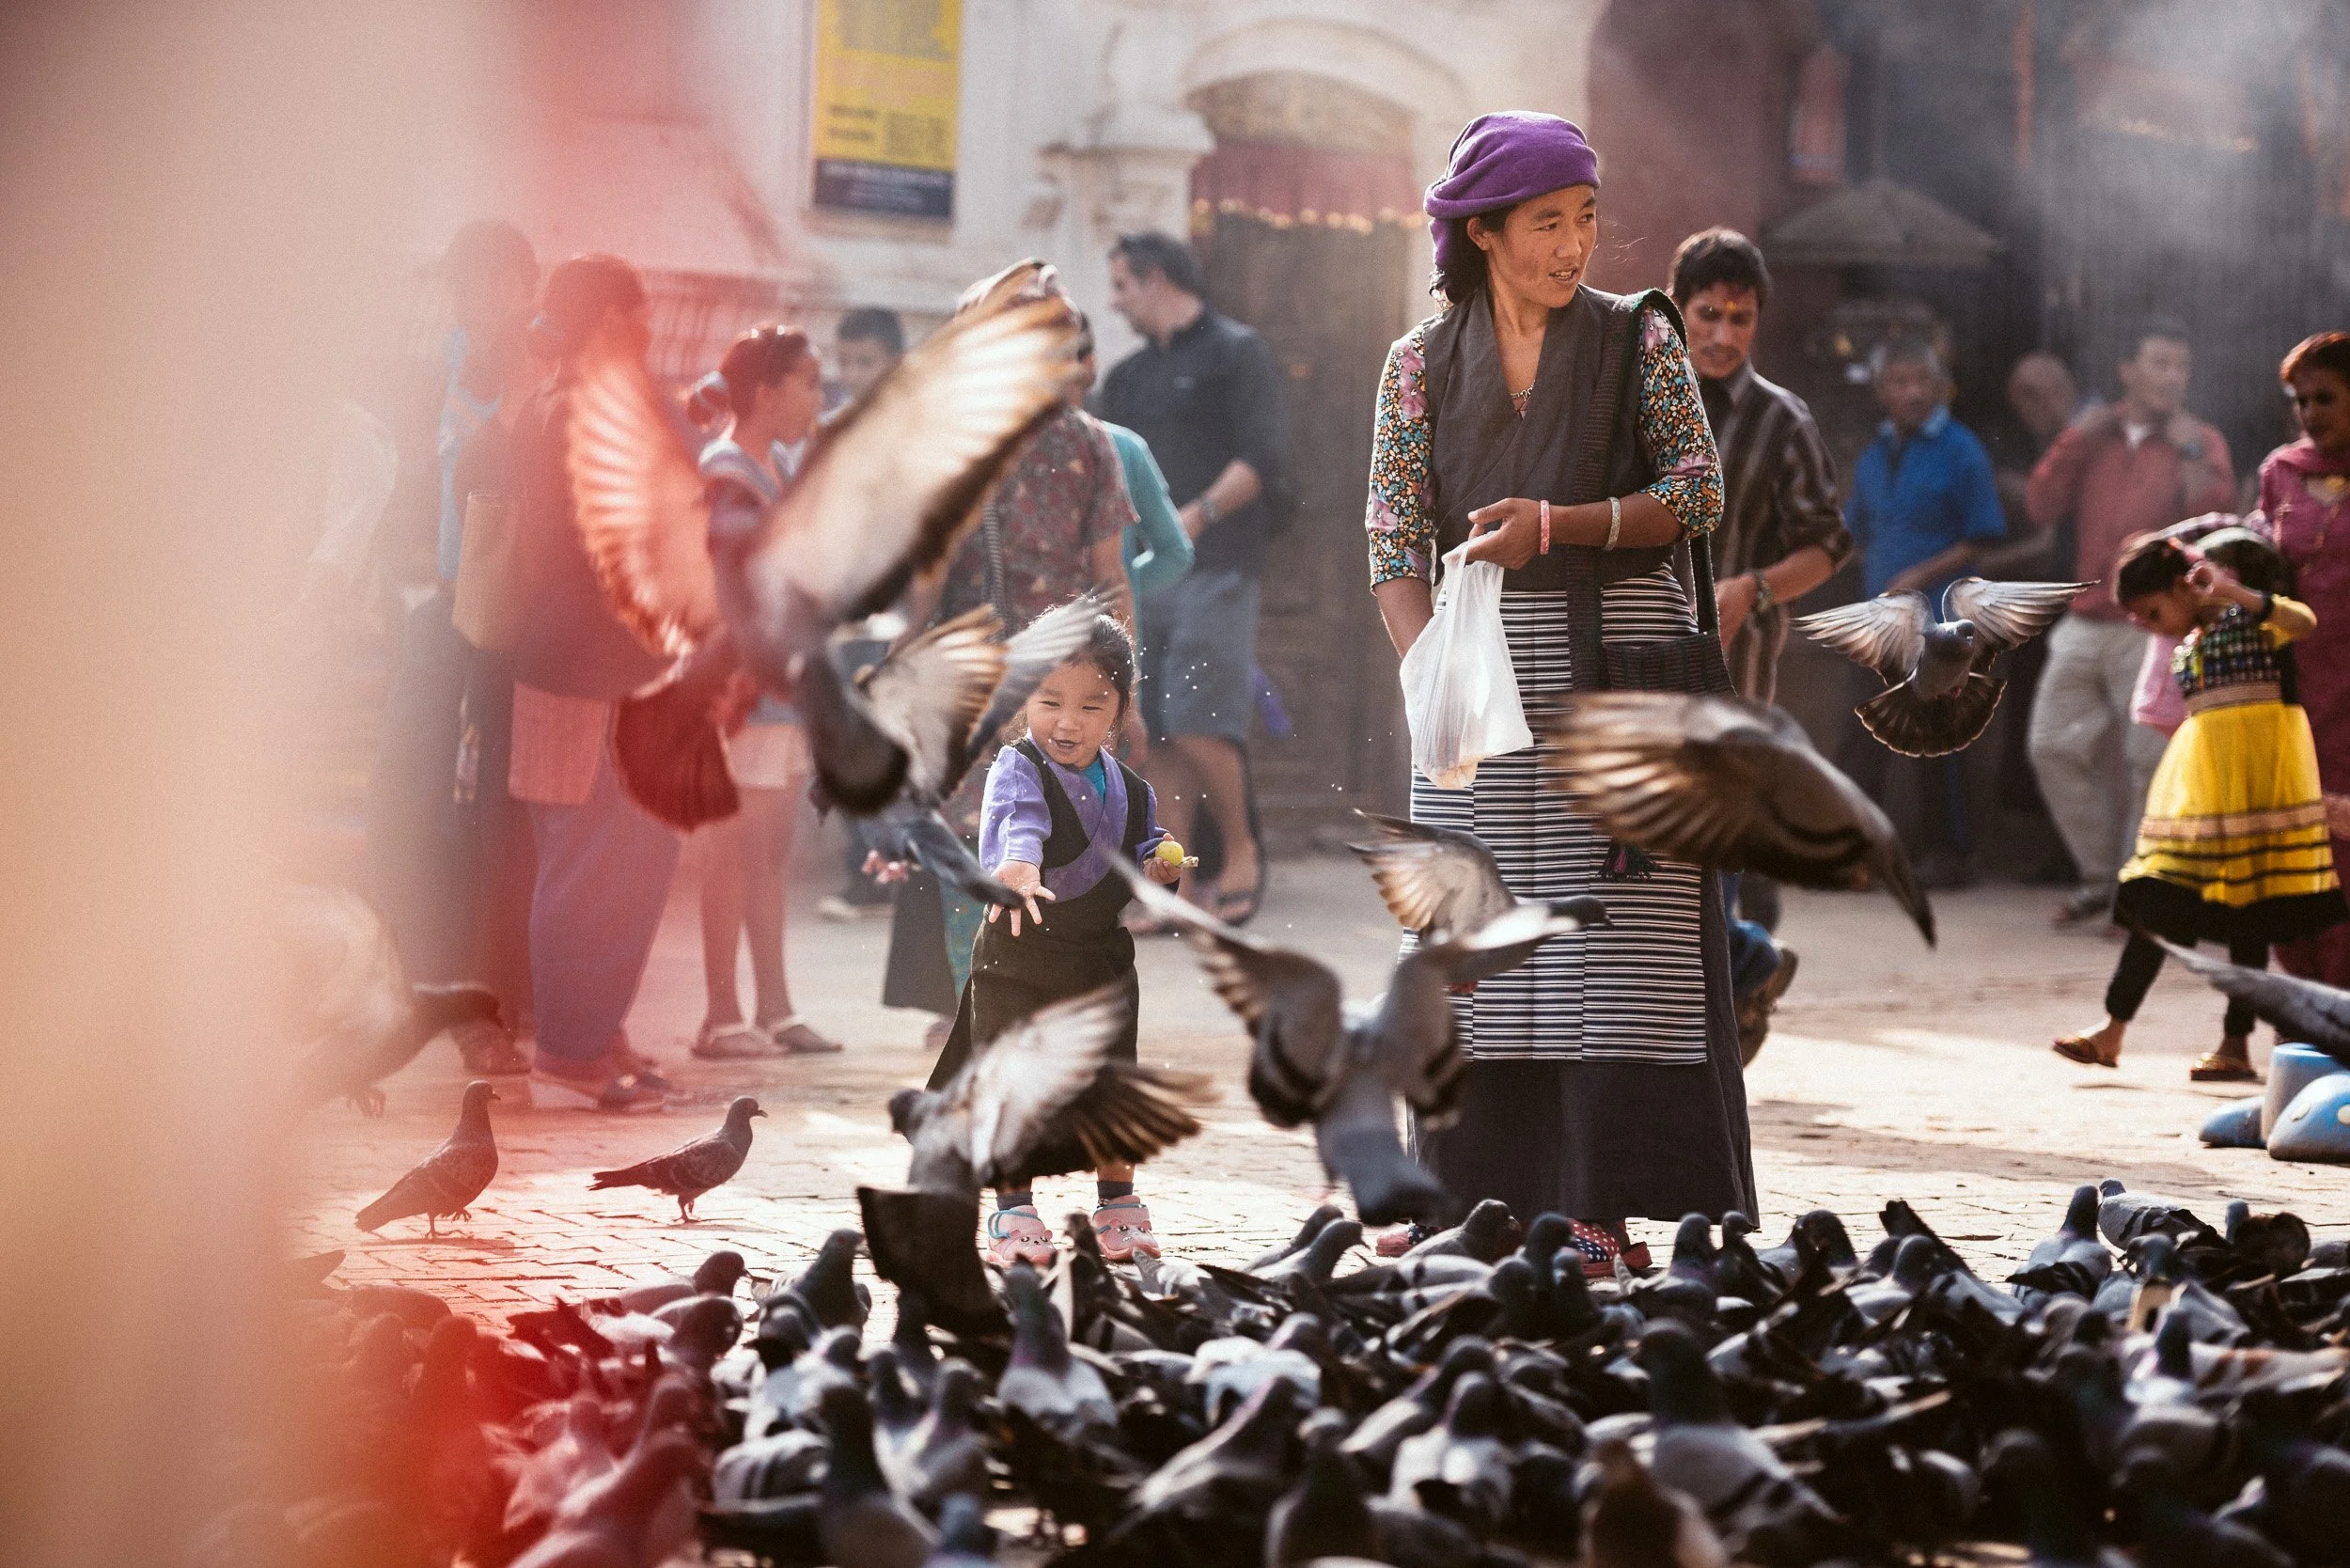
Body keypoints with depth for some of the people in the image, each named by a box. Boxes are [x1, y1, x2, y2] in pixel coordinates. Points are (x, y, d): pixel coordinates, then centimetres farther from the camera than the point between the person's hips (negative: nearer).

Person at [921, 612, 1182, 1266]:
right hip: (1018, 961, -4)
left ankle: (1117, 1207, 26)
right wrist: (1018, 869, -54)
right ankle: (1013, 1213, 11)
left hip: (1101, 955, 4)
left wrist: (1157, 871, -11)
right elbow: (1017, 820, -34)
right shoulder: (1017, 769, -13)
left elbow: (1141, 861, 13)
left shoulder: (1128, 790, 5)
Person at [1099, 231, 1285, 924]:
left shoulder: (1235, 353, 0)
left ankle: (1241, 849, 4)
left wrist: (1197, 515, -21)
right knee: (1161, 736, 2)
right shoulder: (1129, 376, 21)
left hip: (1215, 572, -7)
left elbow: (1260, 461, -10)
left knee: (1196, 722, -14)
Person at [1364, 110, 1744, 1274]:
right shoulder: (1421, 364, 7)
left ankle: (1600, 1209, -6)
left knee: (1612, 934, -7)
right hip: (1482, 665, 2)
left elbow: (1699, 493, -1)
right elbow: (1394, 542, 3)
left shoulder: (1637, 339, 4)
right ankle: (1479, 1193, 6)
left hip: (1615, 664, -2)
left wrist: (1557, 524, -14)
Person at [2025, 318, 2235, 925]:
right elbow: (2041, 509, 5)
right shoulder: (2092, 435, 13)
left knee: (2148, 764, -6)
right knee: (2054, 749, 4)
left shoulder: (2198, 443, 2)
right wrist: (2074, 444, -4)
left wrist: (2189, 452, -18)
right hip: (2085, 622, 5)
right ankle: (2099, 877, 15)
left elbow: (2213, 511, -13)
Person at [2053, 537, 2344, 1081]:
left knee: (2247, 905, -3)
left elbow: (2303, 621, -24)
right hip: (2199, 778, 7)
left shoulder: (2247, 616, -5)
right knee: (2160, 896, 2)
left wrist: (2232, 593, -34)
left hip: (2253, 767, -7)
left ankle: (2237, 1046, 0)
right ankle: (2113, 1030, 1)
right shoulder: (2186, 648, 18)